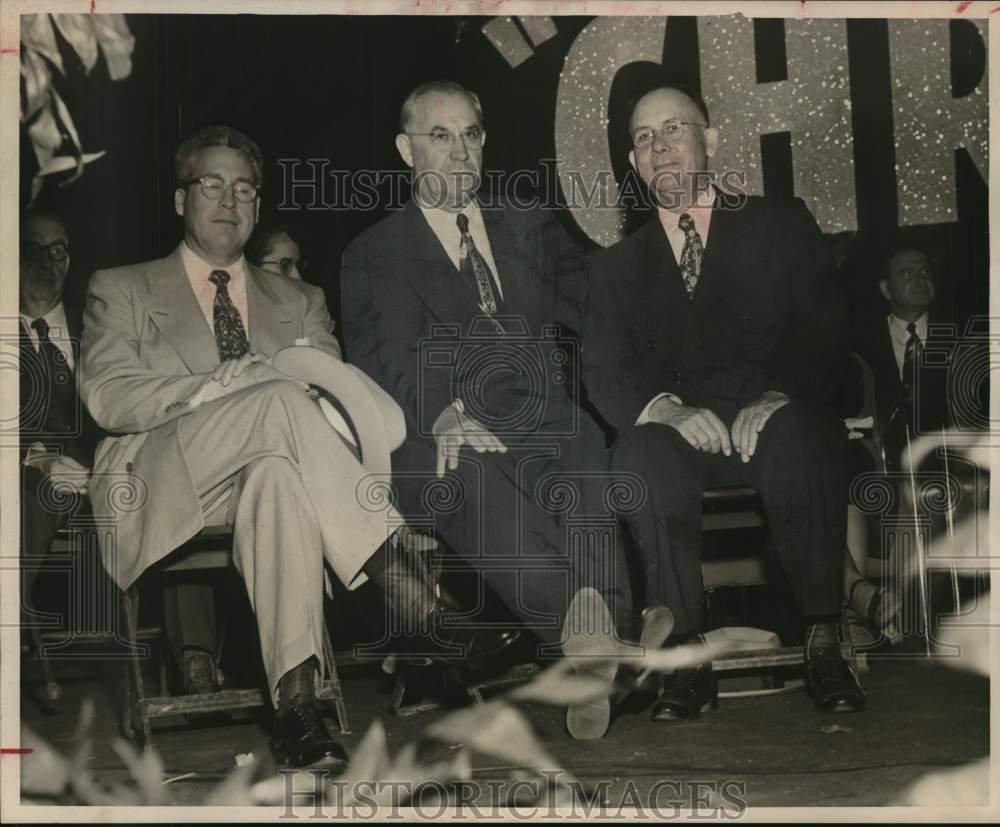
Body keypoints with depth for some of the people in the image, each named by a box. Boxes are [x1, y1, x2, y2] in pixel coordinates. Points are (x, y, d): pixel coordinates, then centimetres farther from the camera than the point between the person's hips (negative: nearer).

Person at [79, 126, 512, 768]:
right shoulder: (122, 291, 18)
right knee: (280, 400, -33)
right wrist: (214, 388, -15)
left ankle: (297, 696, -52)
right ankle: (408, 592, -40)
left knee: (279, 473, -39)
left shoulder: (299, 303, 27)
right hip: (161, 493, -2)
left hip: (261, 484, 2)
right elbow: (107, 396, -1)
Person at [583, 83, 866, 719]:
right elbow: (605, 376, 8)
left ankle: (824, 643, -31)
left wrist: (778, 398, -16)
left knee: (800, 432, -36)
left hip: (775, 417, -1)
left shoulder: (781, 224, 18)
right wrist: (665, 408, -15)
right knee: (643, 449, -33)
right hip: (680, 431, 1)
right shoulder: (617, 266, 23)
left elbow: (826, 334, 5)